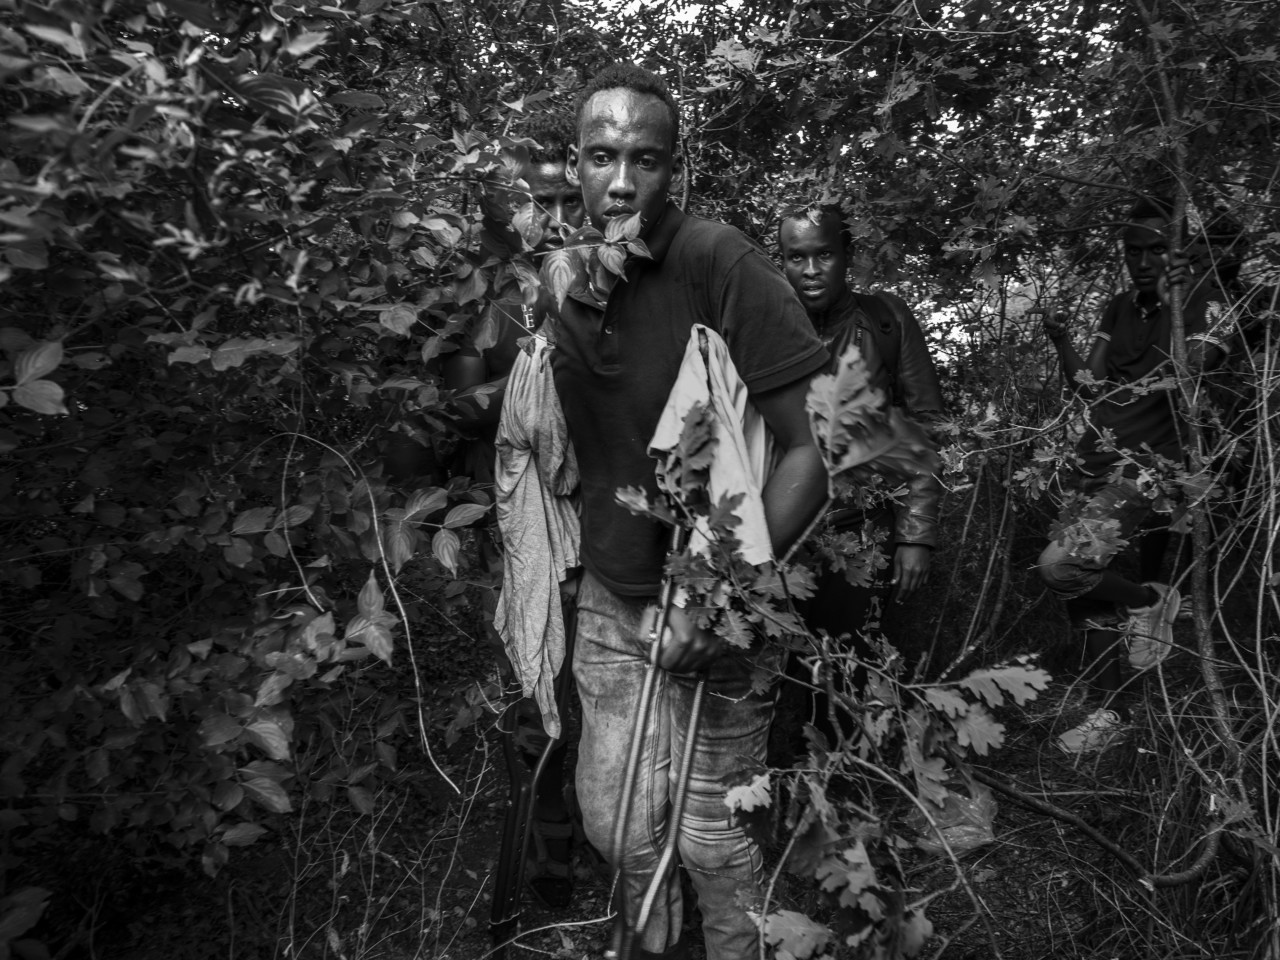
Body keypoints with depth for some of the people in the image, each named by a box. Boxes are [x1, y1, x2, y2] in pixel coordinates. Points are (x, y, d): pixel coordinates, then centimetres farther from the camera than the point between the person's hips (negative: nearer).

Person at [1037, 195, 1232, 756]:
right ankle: (1110, 714, 21)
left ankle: (1150, 602, 7)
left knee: (1060, 566, -23)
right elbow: (1090, 387, 11)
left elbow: (1190, 378, -17)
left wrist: (1177, 305, -25)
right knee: (1086, 590, 7)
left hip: (1147, 464, -7)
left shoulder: (1203, 305, -3)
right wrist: (1060, 342, -4)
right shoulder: (1119, 308, 15)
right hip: (1097, 462, 7)